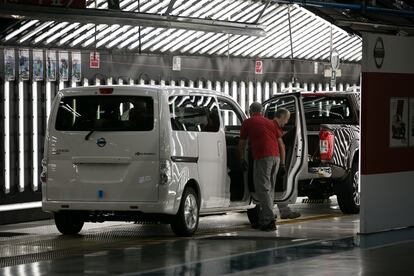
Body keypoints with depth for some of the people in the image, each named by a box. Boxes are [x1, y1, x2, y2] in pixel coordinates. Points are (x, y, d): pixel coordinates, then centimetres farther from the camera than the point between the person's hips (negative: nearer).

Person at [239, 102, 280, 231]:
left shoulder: (248, 123, 8)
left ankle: (270, 220, -16)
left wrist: (242, 158, 33)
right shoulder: (269, 122, 23)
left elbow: (241, 144, 18)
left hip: (262, 157, -6)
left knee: (263, 189, -7)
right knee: (269, 189, 13)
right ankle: (263, 220, 18)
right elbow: (278, 140, 27)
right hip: (275, 156, 6)